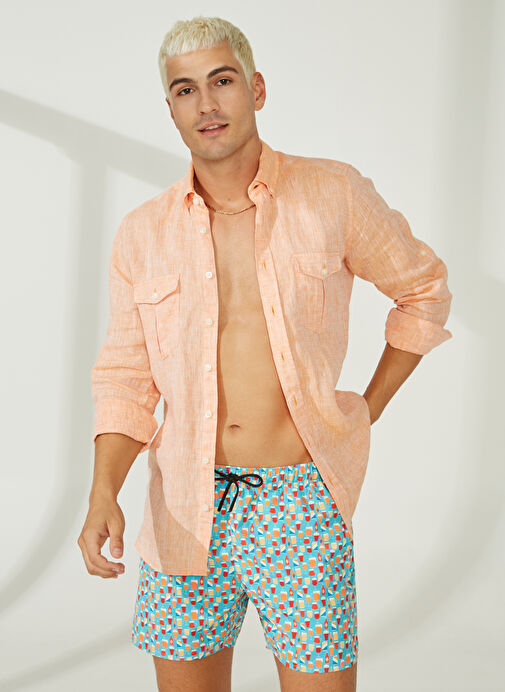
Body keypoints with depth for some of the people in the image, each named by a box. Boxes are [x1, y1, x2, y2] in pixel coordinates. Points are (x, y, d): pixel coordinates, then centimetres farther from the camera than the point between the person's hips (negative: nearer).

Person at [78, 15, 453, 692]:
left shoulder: (333, 193, -1)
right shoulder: (142, 233, 4)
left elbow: (423, 289, 12)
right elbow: (125, 379, 7)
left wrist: (367, 412, 8)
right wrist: (103, 495, -8)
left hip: (300, 508, -2)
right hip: (185, 511, 2)